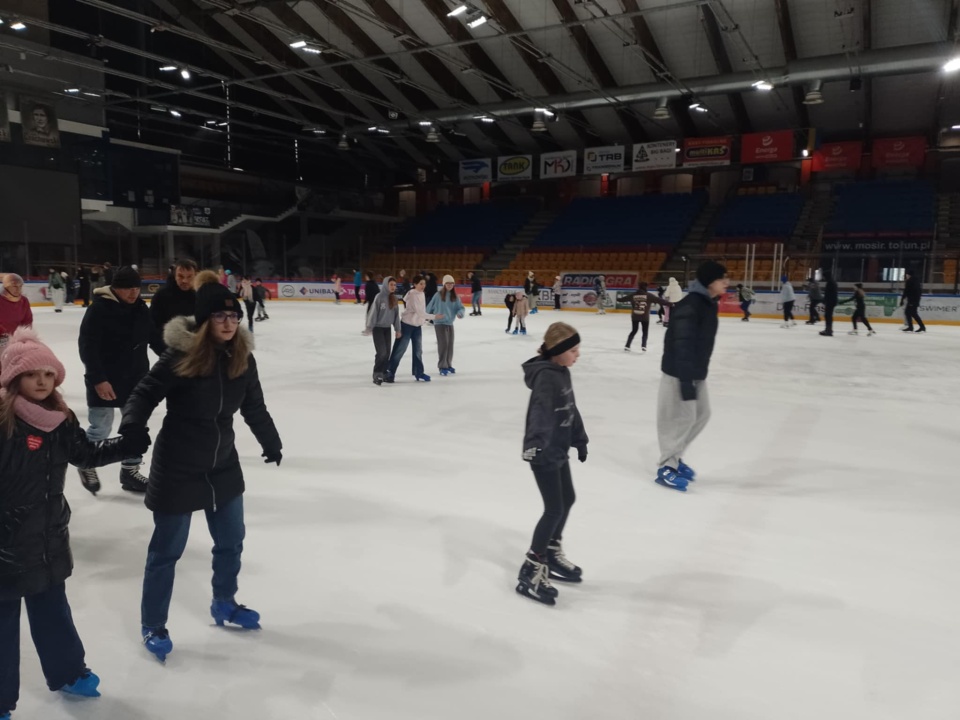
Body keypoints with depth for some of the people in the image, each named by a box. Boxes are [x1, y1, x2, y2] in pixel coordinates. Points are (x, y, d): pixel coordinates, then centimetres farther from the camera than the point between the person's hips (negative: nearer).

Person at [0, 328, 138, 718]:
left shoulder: (60, 419, 0)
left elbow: (86, 454, 11)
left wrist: (126, 445, 2)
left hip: (48, 533, 6)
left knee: (52, 605, 23)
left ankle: (67, 672, 42)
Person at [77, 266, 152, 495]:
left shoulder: (141, 308, 3)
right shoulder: (99, 308, -15)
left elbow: (153, 336, 13)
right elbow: (87, 346, -16)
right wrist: (98, 379, -20)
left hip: (136, 377, 6)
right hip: (104, 380, -6)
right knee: (100, 429, 1)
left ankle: (130, 471, 25)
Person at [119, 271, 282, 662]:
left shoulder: (242, 358, -3)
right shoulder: (181, 356, -19)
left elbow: (254, 406, 9)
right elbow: (146, 393, -14)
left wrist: (271, 442, 18)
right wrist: (133, 424, -34)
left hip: (223, 465, 6)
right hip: (177, 469, -6)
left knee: (231, 540, 20)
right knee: (167, 549, 8)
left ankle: (224, 604, 44)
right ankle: (152, 626, 28)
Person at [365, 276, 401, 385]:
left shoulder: (394, 298, 3)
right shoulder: (379, 297, -14)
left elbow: (396, 314, 8)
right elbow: (373, 312, -14)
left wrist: (397, 329, 9)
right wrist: (369, 327, -15)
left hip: (387, 328, 6)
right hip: (378, 328, -6)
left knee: (387, 352, 7)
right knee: (381, 352, -11)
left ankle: (383, 373, 21)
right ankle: (377, 374, 0)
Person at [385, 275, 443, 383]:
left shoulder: (421, 293, 5)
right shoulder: (412, 294, -21)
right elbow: (419, 312, -27)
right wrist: (434, 317, -27)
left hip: (417, 326, 8)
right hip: (407, 325, -8)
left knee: (418, 350, 14)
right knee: (399, 350, -2)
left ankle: (419, 373, 25)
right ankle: (389, 373, 7)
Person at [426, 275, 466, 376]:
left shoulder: (455, 296, 1)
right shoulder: (438, 295, -10)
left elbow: (461, 307, -2)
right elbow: (430, 307, -3)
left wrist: (460, 312, -23)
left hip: (450, 323, 5)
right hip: (440, 323, -5)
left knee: (450, 345, 12)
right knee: (443, 344, -11)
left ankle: (448, 365, 26)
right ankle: (442, 366, -3)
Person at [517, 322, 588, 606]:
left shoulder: (562, 372, 7)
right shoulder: (546, 377, -23)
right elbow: (541, 411, -39)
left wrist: (579, 438, 25)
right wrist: (536, 443, -53)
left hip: (558, 450, 10)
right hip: (543, 453, -10)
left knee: (567, 500, 20)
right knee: (554, 509, -7)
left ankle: (552, 554, 39)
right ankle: (531, 571, 4)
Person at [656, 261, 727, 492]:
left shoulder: (709, 303, 9)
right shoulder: (690, 305, -22)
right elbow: (683, 344, -25)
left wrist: (697, 374, 21)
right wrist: (685, 380, -26)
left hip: (697, 372, 10)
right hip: (679, 373, -10)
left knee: (702, 414, 15)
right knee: (682, 418, -3)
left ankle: (675, 458, 29)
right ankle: (666, 467, 11)